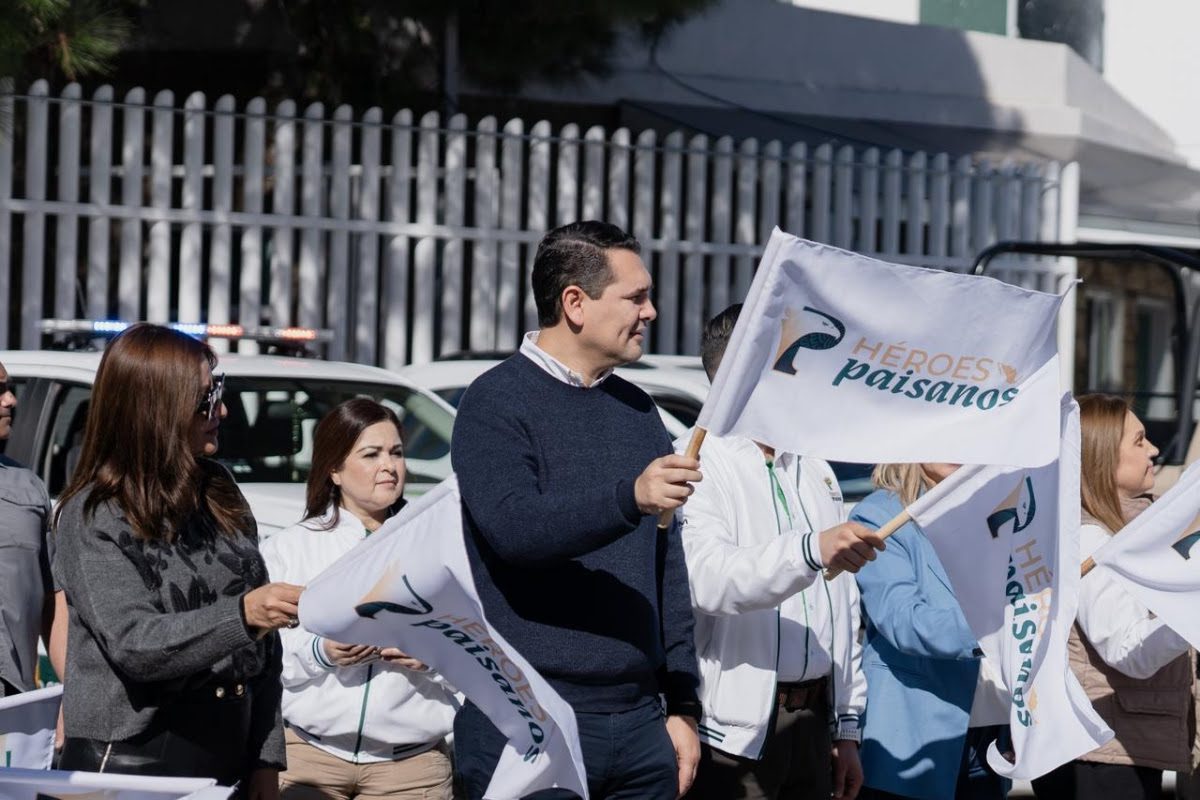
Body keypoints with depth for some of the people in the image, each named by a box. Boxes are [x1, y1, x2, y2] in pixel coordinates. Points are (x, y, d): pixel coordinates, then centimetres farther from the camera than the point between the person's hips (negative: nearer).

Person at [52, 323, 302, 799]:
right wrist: (240, 615, -33)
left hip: (225, 760, 5)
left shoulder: (219, 493, 9)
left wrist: (266, 759, 6)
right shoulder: (92, 518, -8)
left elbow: (263, 644, 10)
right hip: (131, 761, -5)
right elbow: (133, 644, -20)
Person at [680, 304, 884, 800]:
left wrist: (848, 726, 18)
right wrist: (811, 550, -40)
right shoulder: (695, 466, -7)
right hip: (736, 728, -7)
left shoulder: (814, 469, 19)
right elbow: (710, 577, -26)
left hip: (813, 720, 7)